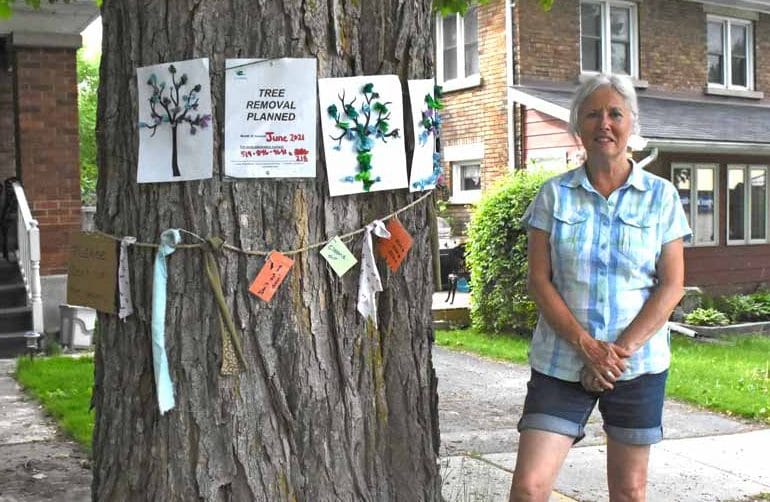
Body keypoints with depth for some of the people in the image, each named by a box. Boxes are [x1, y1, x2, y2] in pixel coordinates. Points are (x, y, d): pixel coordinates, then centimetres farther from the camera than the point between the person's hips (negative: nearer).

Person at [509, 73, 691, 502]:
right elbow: (539, 280, -3)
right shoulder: (554, 195, 2)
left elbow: (672, 285, -3)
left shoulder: (661, 197, 2)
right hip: (561, 362, 0)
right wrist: (586, 346, -13)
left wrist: (622, 350, -13)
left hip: (638, 364, 0)